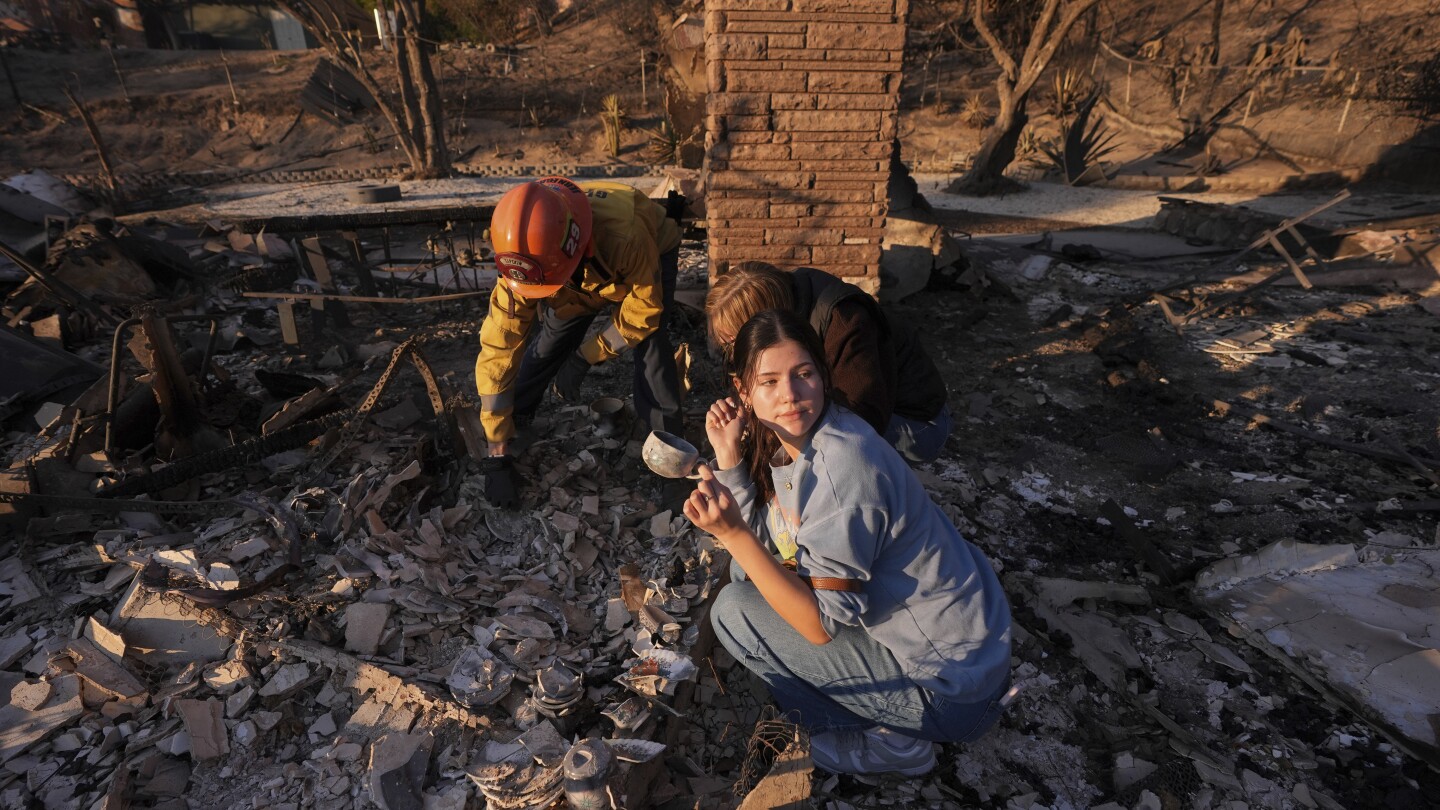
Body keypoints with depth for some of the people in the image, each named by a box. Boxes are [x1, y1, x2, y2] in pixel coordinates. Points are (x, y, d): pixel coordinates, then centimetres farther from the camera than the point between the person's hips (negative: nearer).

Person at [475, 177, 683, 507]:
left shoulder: (625, 237, -48)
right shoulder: (526, 262, -35)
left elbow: (643, 311, -29)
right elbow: (498, 350, -30)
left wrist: (585, 357, -27)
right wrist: (498, 453, -28)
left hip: (652, 253, -2)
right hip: (583, 276, 3)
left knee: (649, 340, -25)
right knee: (546, 342, -8)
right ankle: (515, 426, 16)